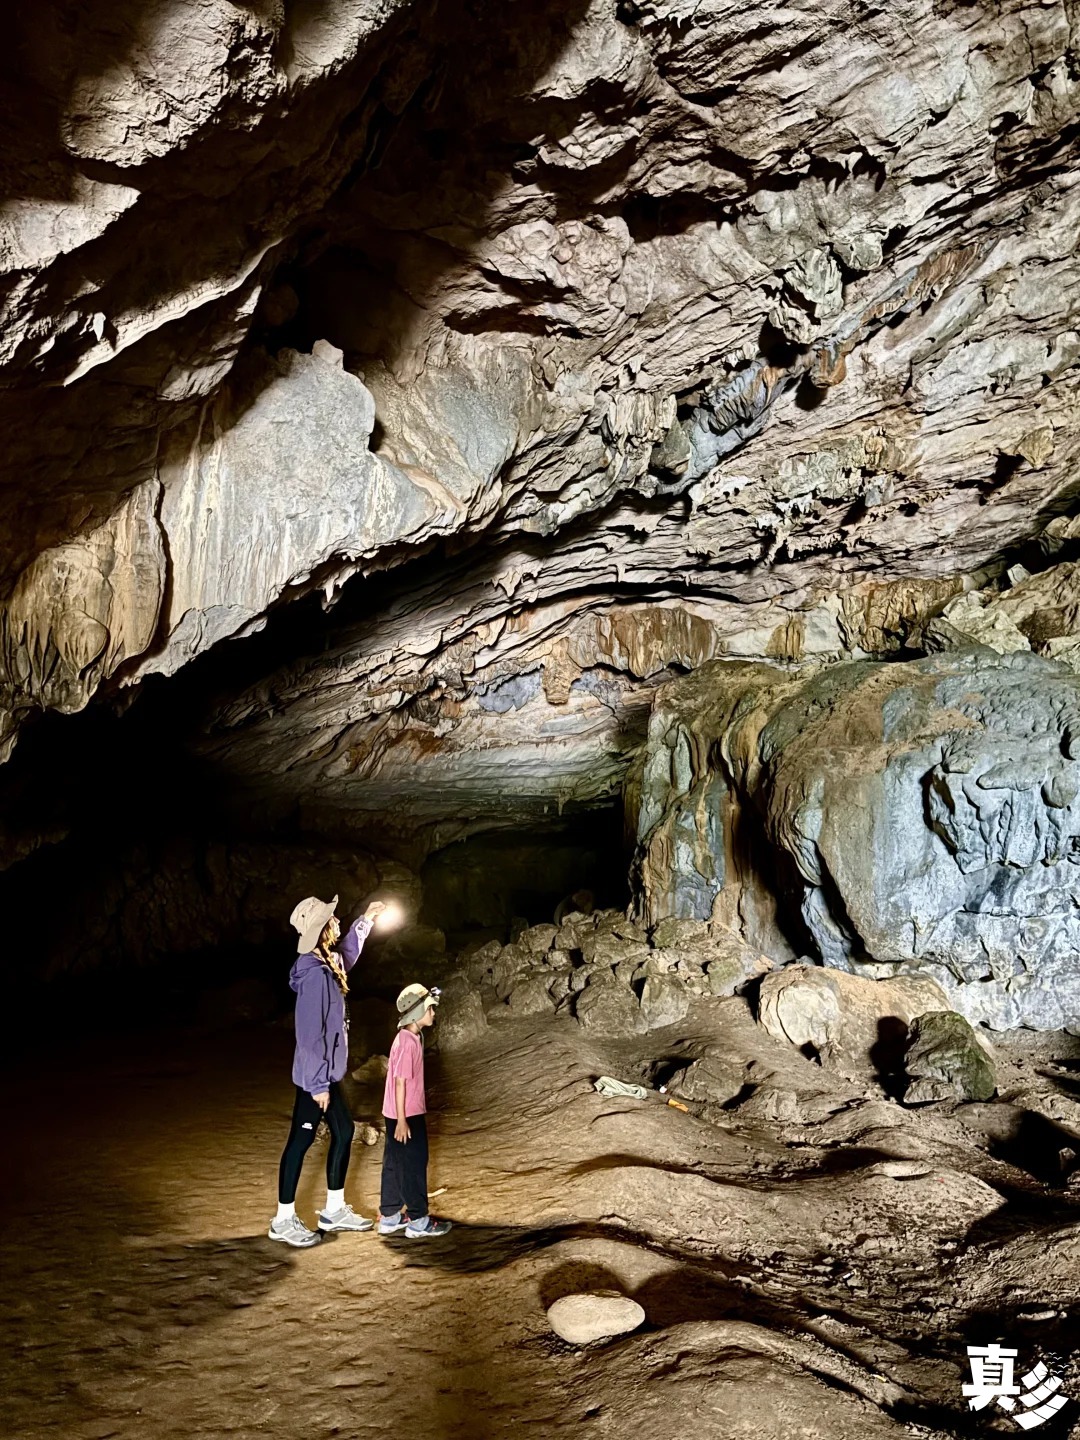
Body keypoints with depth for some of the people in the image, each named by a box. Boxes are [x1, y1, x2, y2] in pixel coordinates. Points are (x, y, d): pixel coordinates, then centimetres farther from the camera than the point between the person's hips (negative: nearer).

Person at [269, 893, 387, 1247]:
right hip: (315, 1076, -10)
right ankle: (284, 1220, 15)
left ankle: (334, 1209, 29)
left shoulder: (328, 964, 3)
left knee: (343, 1132, 16)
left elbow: (348, 954, 31)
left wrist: (365, 920, 26)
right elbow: (311, 1034, -25)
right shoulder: (315, 975, -26)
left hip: (327, 1073, 10)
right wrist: (318, 1084, -22)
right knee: (301, 1140, 1)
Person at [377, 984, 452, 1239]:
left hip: (405, 1114, 10)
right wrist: (402, 1120, -20)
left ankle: (389, 1218, 24)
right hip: (406, 1115, -10)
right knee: (414, 1165, -1)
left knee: (395, 1165, 15)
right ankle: (419, 1222, 7)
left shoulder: (409, 1038, 9)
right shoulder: (408, 1042, -21)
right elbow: (400, 1082, -22)